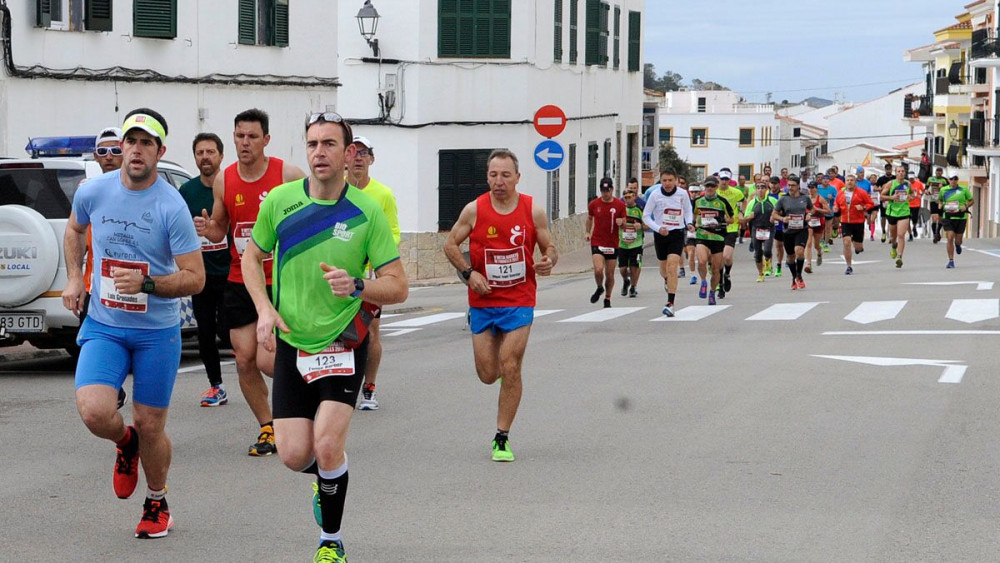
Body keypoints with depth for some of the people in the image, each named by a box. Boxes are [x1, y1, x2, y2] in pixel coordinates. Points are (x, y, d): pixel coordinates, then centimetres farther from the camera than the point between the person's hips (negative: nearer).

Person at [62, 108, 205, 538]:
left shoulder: (172, 206, -14)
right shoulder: (93, 192, -3)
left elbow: (195, 278, -12)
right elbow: (74, 230, 22)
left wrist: (146, 283, -26)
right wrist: (74, 277, 9)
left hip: (157, 331, -2)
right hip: (103, 325, 2)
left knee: (150, 426, 5)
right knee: (93, 412, -19)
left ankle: (157, 504, 32)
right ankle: (125, 442, 19)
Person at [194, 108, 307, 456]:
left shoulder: (289, 175, -8)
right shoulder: (224, 181, 4)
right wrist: (207, 229, -8)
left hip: (281, 283, -4)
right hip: (239, 283, 4)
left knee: (267, 360, -14)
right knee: (245, 361, 3)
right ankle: (268, 429, 20)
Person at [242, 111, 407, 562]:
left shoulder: (367, 212, -9)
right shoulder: (280, 200, -3)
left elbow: (398, 287, -7)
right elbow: (251, 257, 12)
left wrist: (356, 286, -27)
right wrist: (264, 309, -3)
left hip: (344, 344, -2)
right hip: (291, 343, 3)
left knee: (327, 447, -16)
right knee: (294, 455, -2)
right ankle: (329, 481, 36)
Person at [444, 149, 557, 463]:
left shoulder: (533, 211, -4)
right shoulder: (474, 210, -5)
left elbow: (549, 248, 6)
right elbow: (450, 245, 4)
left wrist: (549, 261, -17)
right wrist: (469, 273, -11)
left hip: (519, 301, -1)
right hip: (483, 302, 1)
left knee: (510, 369, -9)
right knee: (488, 375, 4)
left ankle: (502, 437, 2)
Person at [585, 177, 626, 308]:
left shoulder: (620, 205, -1)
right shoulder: (594, 204, 0)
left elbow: (625, 225, 4)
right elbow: (589, 218, 19)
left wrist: (621, 222, -18)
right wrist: (587, 232, 9)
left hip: (612, 244, 1)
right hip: (597, 243, -1)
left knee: (610, 274, 6)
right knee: (598, 270, -18)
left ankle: (607, 299, 23)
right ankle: (599, 288, 13)